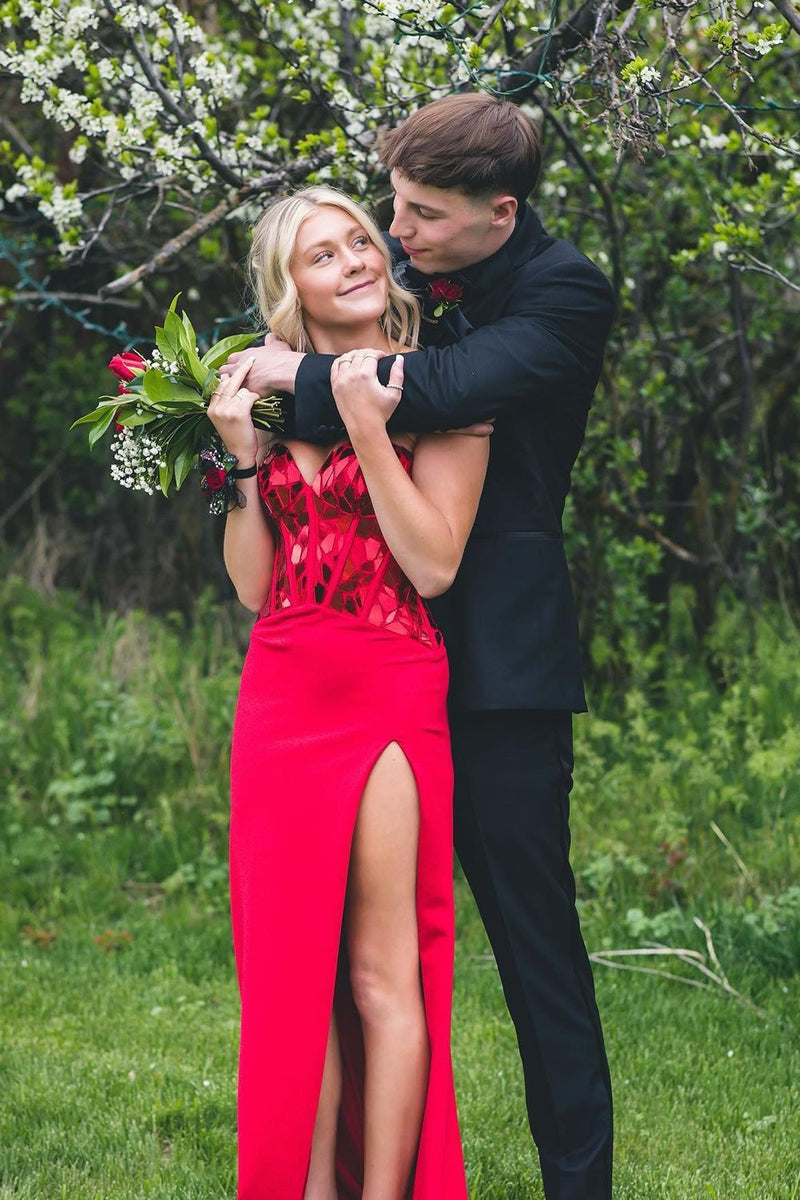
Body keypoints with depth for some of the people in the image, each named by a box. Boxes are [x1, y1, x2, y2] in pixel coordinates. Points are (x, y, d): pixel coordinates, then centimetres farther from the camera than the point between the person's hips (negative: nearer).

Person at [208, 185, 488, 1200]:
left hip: (392, 699, -4)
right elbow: (253, 586, 8)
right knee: (295, 969, 7)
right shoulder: (271, 399, 12)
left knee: (380, 976, -3)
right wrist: (243, 459, -3)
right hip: (282, 700, 4)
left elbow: (434, 565, -10)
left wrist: (368, 432, -14)